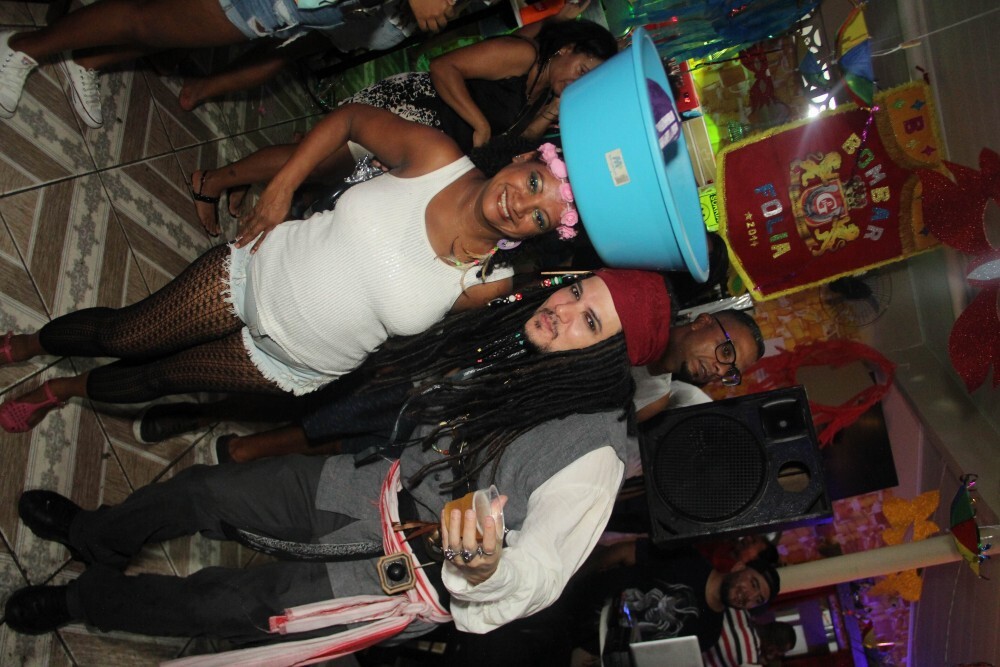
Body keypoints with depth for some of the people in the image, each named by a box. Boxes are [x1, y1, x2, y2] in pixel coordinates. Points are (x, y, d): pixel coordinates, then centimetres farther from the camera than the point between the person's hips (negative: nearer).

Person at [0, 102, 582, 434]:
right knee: (120, 336, 13)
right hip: (263, 270, 0)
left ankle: (64, 389, 50)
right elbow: (350, 117, -7)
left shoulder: (486, 283, -21)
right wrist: (282, 186, -9)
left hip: (299, 365, 0)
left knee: (156, 379, 17)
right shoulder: (436, 156, -21)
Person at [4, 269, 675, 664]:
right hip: (376, 487, 5)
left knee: (221, 604, 0)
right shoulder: (513, 335, -10)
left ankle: (85, 600, 32)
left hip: (405, 580, -5)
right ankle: (95, 536, 42)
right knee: (198, 490, 7)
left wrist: (485, 570, -50)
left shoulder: (593, 454, -29)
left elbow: (538, 577, -28)